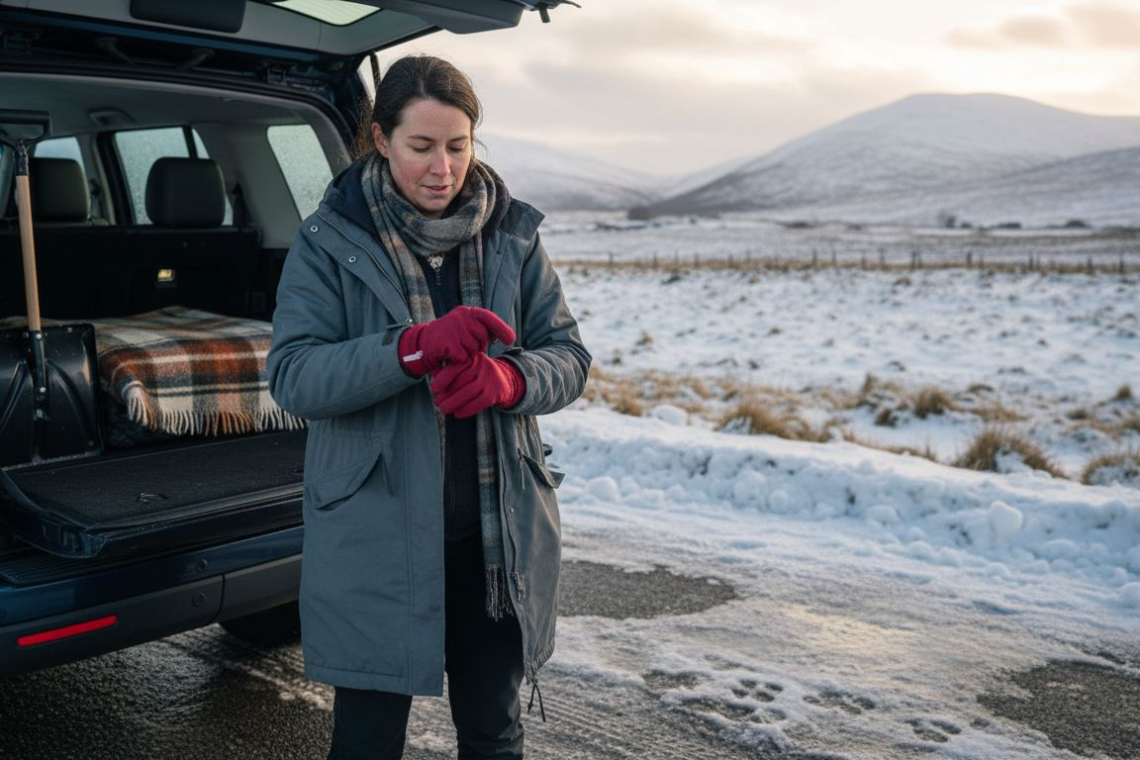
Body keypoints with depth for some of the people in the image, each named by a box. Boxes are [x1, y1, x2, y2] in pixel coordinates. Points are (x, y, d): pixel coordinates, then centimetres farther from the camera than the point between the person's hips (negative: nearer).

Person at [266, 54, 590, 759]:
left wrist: (507, 379, -21)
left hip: (499, 536, 3)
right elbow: (292, 376, -14)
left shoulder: (512, 234, 4)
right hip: (376, 539, -3)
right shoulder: (330, 242, -5)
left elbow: (569, 356, 2)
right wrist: (416, 347, -29)